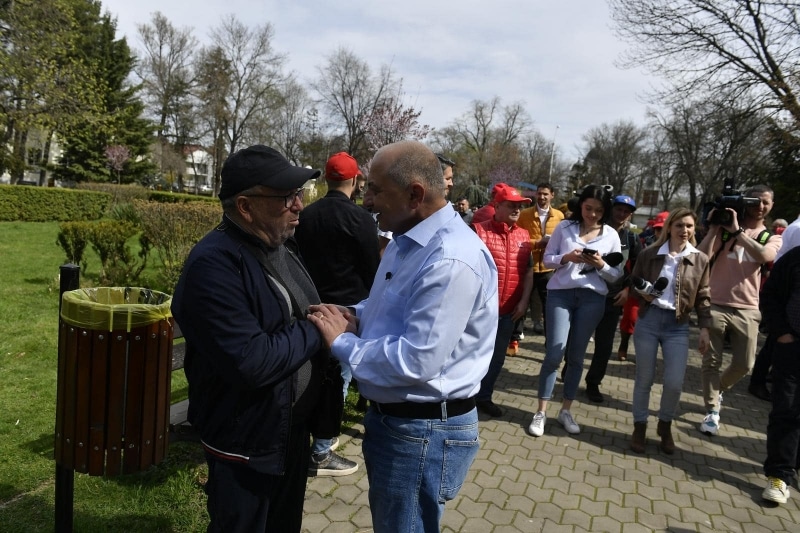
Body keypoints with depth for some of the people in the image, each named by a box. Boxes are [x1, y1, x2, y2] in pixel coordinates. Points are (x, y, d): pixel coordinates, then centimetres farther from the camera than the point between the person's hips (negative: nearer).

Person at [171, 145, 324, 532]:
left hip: (293, 432, 8)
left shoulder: (279, 249, 4)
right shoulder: (213, 264, -26)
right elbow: (250, 363, -33)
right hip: (247, 446, -8)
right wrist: (315, 330, -20)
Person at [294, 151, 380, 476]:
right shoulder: (359, 218, -14)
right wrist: (369, 304, 10)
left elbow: (298, 260, 11)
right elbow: (372, 270, -8)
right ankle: (320, 454, 9)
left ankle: (320, 435, 31)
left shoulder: (306, 215, 4)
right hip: (348, 309, -6)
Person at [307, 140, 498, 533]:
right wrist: (355, 315, -1)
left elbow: (418, 361, -31)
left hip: (424, 431, -10)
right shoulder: (407, 240, 5)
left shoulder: (451, 261, -28)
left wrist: (341, 342, -19)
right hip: (389, 414, 10)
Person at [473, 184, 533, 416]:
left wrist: (524, 301, 4)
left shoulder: (524, 235, 8)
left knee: (497, 358, 16)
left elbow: (528, 270, 12)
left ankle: (483, 396, 34)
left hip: (508, 310, 5)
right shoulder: (479, 230, -9)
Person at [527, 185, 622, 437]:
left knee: (577, 356, 9)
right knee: (554, 353, -6)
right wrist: (566, 258, -15)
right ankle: (541, 412, 7)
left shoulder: (611, 235, 5)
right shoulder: (565, 227, 2)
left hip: (592, 298, 2)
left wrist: (601, 265, -14)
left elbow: (617, 274, 5)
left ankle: (566, 410, 24)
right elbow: (547, 258, 3)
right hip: (560, 293, -2)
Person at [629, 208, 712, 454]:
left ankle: (665, 425, 25)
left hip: (678, 326, 1)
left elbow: (703, 297, 6)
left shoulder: (700, 260, 3)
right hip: (649, 320, 0)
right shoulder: (649, 254, 0)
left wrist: (704, 328, 1)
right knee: (644, 379, 6)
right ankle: (639, 427, 24)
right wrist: (643, 295, -12)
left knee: (675, 383, -3)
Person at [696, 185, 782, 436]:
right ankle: (712, 412, 11)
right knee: (711, 362, 0)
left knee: (743, 364, 7)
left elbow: (764, 256, -17)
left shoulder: (771, 238, 9)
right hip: (715, 305, -2)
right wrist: (713, 228, -11)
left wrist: (737, 231, -18)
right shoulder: (723, 230, 3)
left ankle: (718, 390, 36)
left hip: (746, 309, 2)